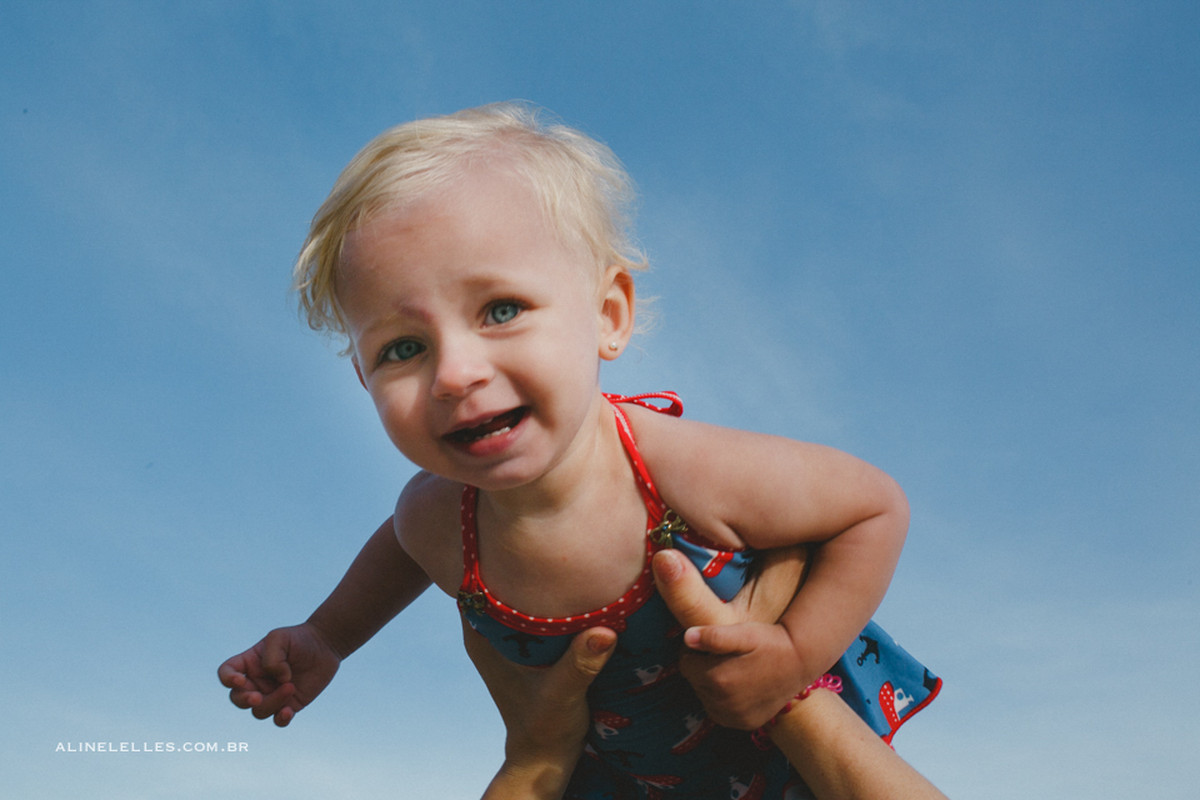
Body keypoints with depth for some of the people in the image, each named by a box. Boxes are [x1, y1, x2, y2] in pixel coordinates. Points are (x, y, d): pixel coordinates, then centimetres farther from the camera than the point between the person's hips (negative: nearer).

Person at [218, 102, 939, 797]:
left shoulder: (695, 474, -38)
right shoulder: (435, 521, -23)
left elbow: (879, 508, -22)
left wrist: (797, 653, -30)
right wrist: (325, 639, -1)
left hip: (792, 729, -2)